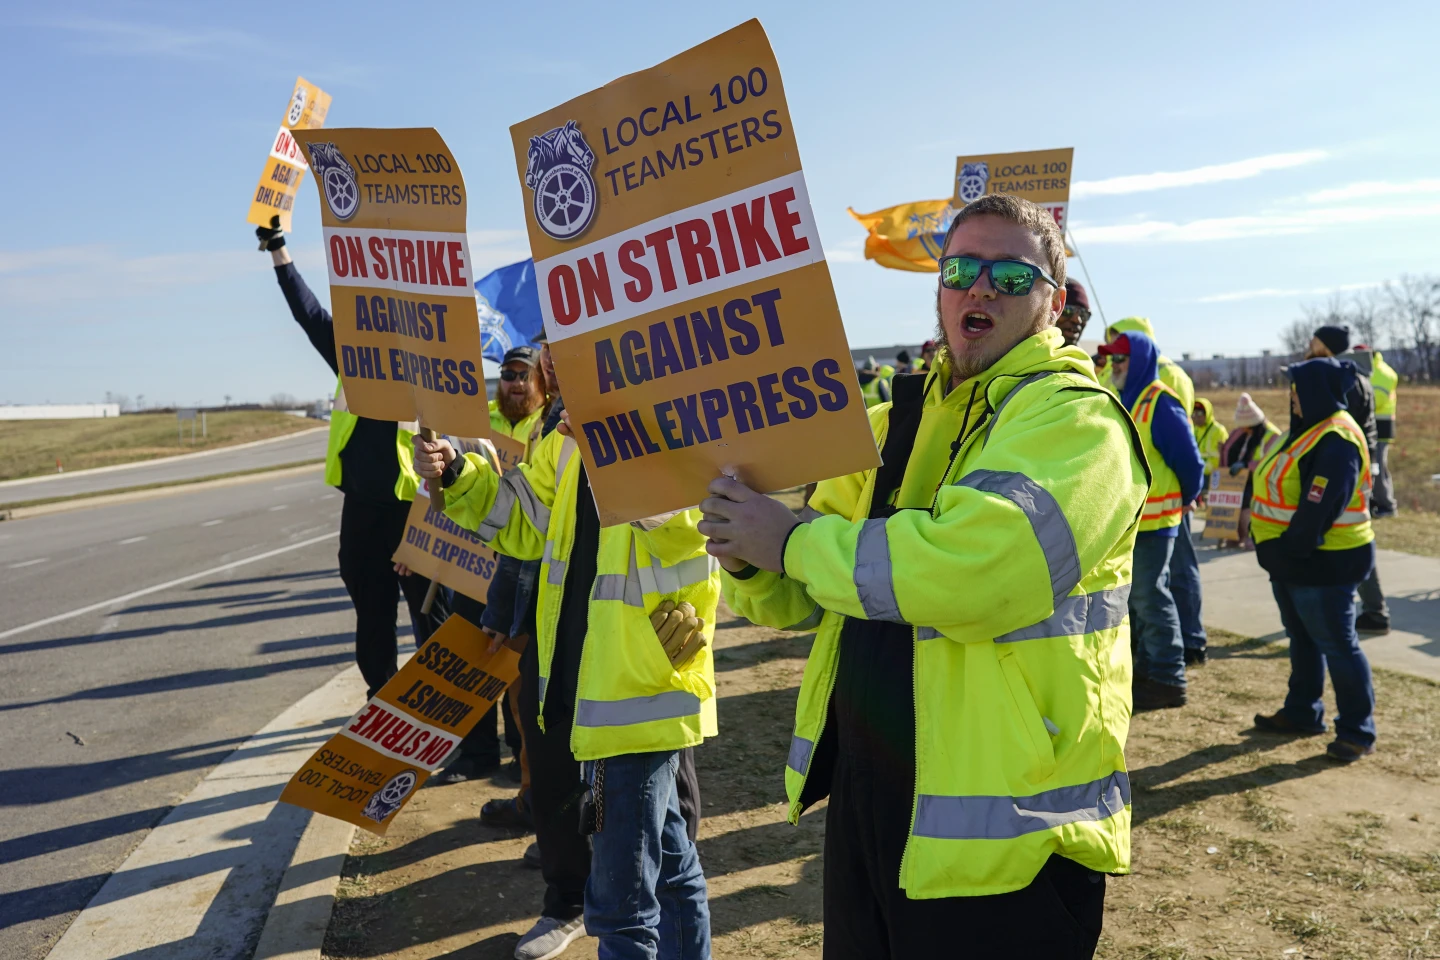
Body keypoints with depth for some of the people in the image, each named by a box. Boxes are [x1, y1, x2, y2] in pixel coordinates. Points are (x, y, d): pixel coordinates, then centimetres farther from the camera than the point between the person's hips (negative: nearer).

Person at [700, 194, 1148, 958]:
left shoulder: (1072, 418, -13)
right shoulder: (895, 421, 9)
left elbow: (966, 567, -31)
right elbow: (803, 597, 11)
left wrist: (792, 542, -19)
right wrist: (744, 553, -11)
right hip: (863, 795, 7)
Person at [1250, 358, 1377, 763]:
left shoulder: (1336, 440, -21)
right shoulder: (1311, 429, 13)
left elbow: (1318, 507, -27)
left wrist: (1293, 548, -21)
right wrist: (1283, 553, 14)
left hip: (1324, 563, -11)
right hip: (1297, 561, 11)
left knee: (1336, 646, -2)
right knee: (1304, 640, 19)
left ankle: (1357, 731, 9)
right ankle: (1302, 713, 32)